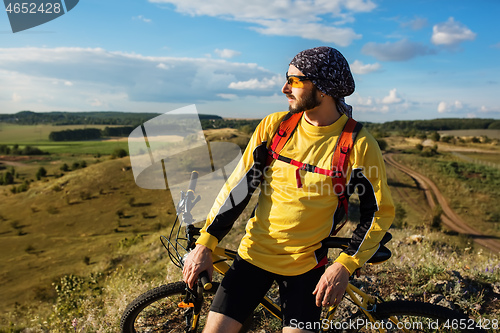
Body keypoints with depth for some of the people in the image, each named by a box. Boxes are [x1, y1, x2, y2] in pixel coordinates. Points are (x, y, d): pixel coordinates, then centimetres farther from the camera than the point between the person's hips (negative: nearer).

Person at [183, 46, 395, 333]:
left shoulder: (358, 145, -12)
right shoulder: (274, 126, -5)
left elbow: (381, 212, -5)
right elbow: (239, 185, -3)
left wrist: (345, 266, -15)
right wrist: (205, 244, -7)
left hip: (305, 264, -1)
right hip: (255, 253, 2)